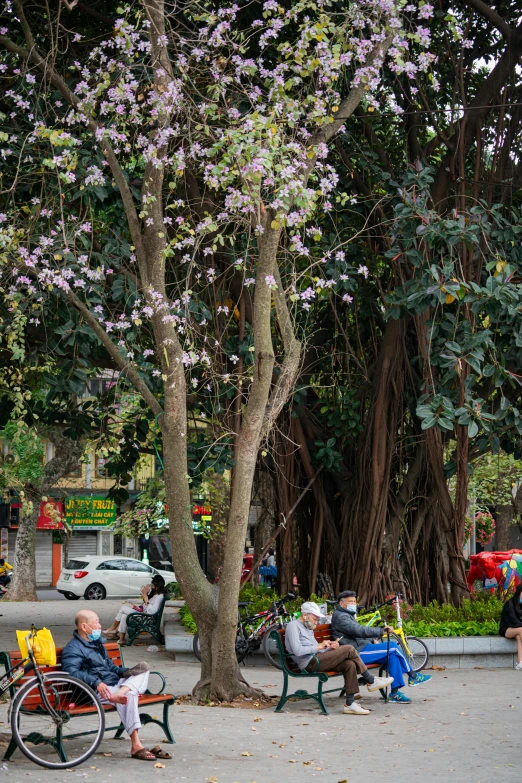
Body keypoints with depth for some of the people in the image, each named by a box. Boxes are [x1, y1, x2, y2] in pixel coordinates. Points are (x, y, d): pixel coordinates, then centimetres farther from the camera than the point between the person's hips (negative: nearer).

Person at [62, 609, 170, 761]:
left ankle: (120, 693, -36)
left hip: (115, 684, 9)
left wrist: (129, 672, 16)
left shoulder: (97, 643, 28)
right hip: (97, 691, -9)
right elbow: (71, 671, -21)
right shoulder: (73, 649, -3)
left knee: (143, 666, -8)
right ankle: (136, 746, -35)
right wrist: (96, 682, -34)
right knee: (128, 697, -34)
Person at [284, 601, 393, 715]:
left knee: (349, 664, -14)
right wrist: (319, 646, -12)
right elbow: (297, 651, -18)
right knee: (349, 649, -16)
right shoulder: (293, 626, -3)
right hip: (310, 663, -10)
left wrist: (329, 648, 5)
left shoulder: (308, 628, 28)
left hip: (317, 660, 10)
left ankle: (350, 704, -16)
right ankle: (371, 682, -2)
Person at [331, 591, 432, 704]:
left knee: (393, 655, -4)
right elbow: (360, 631, -23)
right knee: (393, 646, -13)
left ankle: (395, 693, -6)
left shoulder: (347, 615, 25)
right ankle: (412, 676, -1)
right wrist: (381, 631, -25)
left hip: (361, 648, 11)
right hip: (357, 653, -11)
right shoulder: (340, 617, -11)